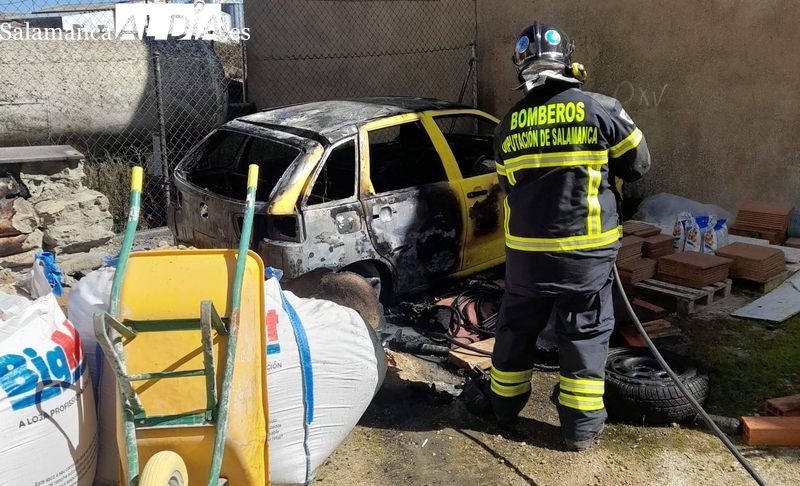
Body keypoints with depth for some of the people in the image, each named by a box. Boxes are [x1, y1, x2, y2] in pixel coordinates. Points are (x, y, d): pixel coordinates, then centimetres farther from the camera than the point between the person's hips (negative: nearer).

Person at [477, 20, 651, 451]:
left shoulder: (509, 124, 3)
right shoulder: (601, 110, -8)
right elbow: (638, 165, 2)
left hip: (525, 250, 3)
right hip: (586, 250, -2)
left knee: (516, 327, 19)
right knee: (585, 334, 10)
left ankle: (504, 404, 36)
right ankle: (581, 426, 19)